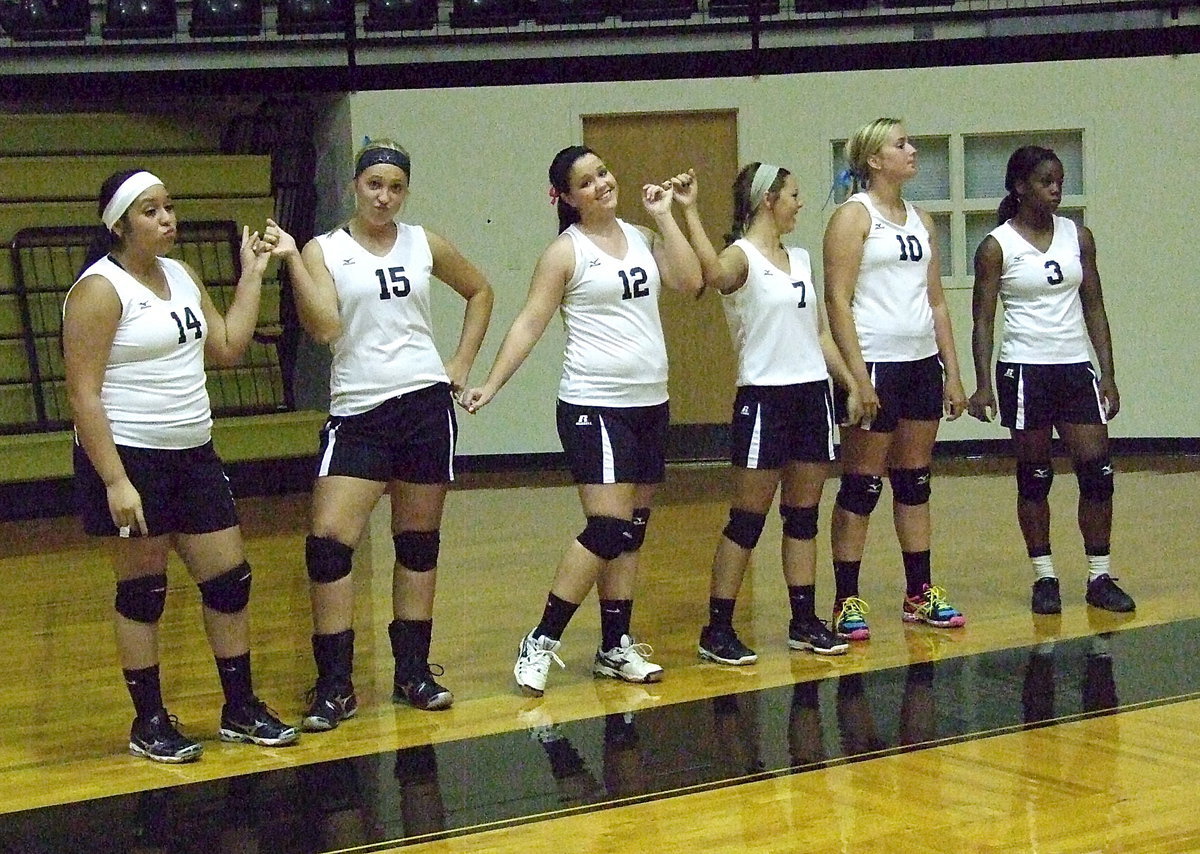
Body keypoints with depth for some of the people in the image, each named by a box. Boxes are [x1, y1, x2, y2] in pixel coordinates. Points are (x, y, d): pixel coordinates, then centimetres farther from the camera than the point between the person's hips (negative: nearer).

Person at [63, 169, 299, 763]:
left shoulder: (182, 277, 11)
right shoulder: (100, 290, -13)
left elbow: (227, 347, 15)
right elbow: (84, 394, -17)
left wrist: (253, 273, 14)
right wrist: (115, 481, -22)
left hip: (193, 455, 8)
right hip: (129, 459, -8)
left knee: (230, 578, 9)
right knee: (142, 591, 2)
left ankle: (240, 709, 21)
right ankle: (149, 723, 14)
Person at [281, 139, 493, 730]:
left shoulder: (424, 245, 8)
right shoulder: (323, 251, -1)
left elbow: (480, 291, 22)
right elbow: (325, 329, -15)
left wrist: (462, 362, 13)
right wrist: (291, 261, -20)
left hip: (426, 403, 3)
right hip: (358, 412, -2)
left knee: (419, 541, 9)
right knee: (328, 541, -13)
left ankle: (413, 671, 21)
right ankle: (335, 686, -4)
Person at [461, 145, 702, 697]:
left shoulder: (641, 238, 11)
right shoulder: (567, 251, -4)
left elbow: (690, 282, -2)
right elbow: (530, 322, -8)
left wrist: (665, 217, 0)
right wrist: (491, 384, -16)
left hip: (649, 403, 6)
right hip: (594, 406, -6)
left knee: (632, 530, 9)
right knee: (607, 528, -15)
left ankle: (616, 647, 17)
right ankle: (541, 645, -7)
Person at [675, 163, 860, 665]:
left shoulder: (800, 259, 14)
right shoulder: (742, 256, -9)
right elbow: (715, 275, -35)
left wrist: (851, 382, 15)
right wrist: (689, 212, -36)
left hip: (812, 393, 7)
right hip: (765, 397, -7)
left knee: (804, 514, 11)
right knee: (749, 518, -4)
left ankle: (804, 622, 18)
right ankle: (717, 629, 2)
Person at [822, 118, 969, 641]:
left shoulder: (920, 220, 15)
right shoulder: (854, 216, -6)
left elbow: (936, 302, 17)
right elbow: (837, 300, -13)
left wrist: (953, 373, 12)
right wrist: (858, 376, -19)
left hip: (922, 363, 7)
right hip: (876, 365, -7)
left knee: (915, 481, 12)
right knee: (862, 485, -3)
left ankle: (919, 594, 19)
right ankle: (847, 602, 3)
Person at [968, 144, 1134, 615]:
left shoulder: (1078, 237, 7)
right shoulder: (997, 247, -5)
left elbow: (1093, 307, 9)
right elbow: (983, 319, -5)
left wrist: (1107, 374, 4)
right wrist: (982, 385, -14)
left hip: (1076, 367, 4)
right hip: (1026, 369, -4)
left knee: (1097, 470, -1)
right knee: (1034, 477, 3)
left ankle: (1100, 577, 8)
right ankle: (1044, 577, 13)